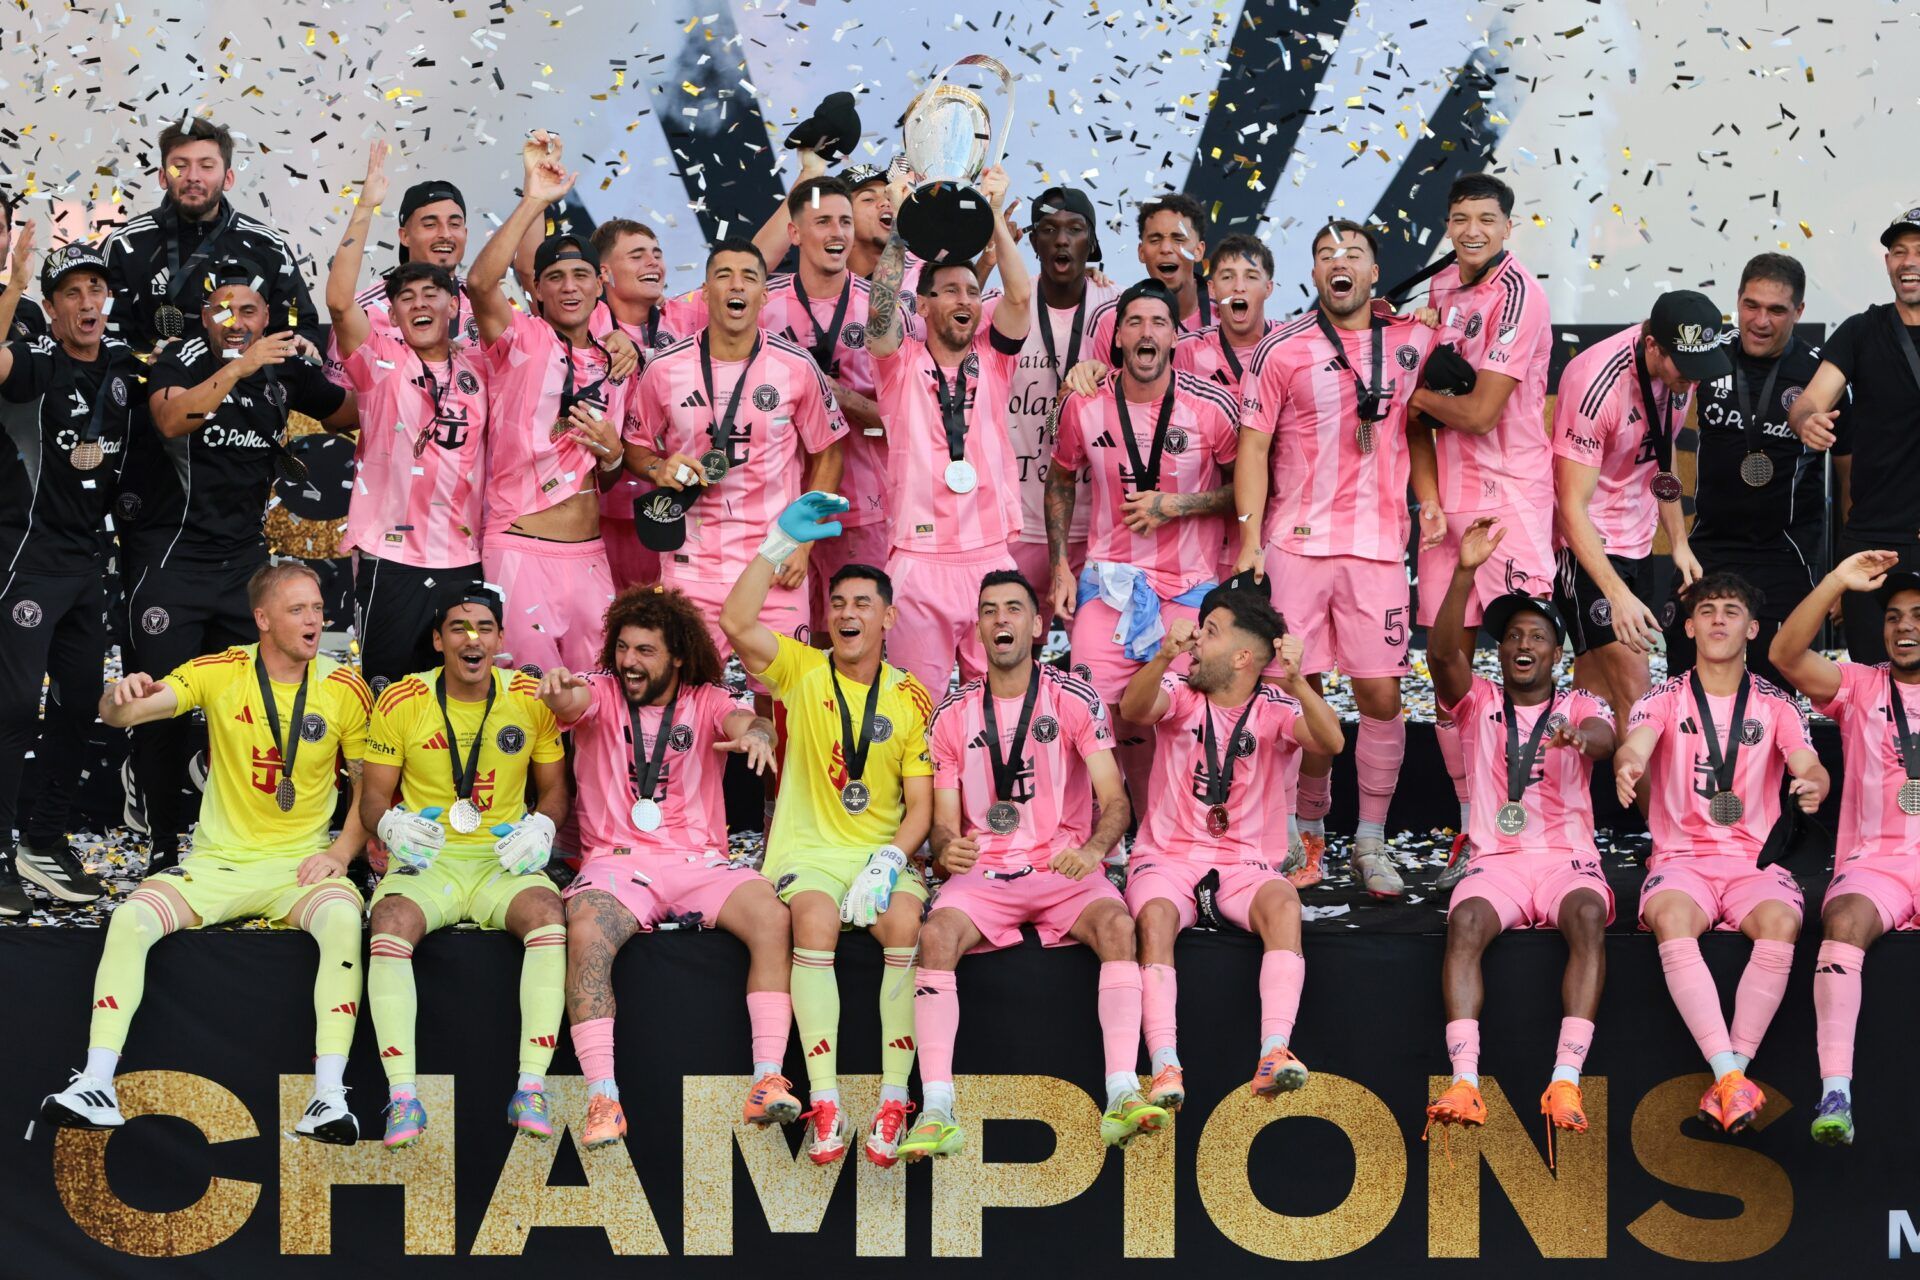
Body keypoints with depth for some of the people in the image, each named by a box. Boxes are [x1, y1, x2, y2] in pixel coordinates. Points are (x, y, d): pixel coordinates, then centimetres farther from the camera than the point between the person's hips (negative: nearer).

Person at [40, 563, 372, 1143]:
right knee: (131, 919, -24)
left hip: (301, 866, -1)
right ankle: (96, 1085, -24)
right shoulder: (219, 674, -2)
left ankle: (330, 1095, -38)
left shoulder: (344, 688, -1)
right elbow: (118, 714, -9)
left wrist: (341, 852, -7)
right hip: (218, 860, 1)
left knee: (341, 919, -34)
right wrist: (123, 696, -35)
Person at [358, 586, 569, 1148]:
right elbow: (373, 796, 6)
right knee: (391, 922, -35)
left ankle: (531, 1088, -32)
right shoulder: (401, 702, 1)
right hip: (426, 862, -1)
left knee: (547, 914, -33)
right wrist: (390, 824, -17)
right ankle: (402, 1095, -35)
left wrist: (540, 827, -8)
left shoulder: (530, 699, 4)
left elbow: (554, 789, 14)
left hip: (504, 862, 1)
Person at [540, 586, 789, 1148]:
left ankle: (767, 1081, -29)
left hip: (699, 860, 1)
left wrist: (755, 734, -35)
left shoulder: (705, 700, 13)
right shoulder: (601, 691, 10)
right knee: (585, 933, -33)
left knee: (774, 917, -27)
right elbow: (573, 701, -14)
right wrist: (560, 690, -40)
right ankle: (602, 1099, -35)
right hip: (617, 860, -1)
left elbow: (742, 720, -8)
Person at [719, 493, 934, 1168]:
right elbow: (736, 624, -13)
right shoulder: (802, 671, 6)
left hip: (884, 850, 1)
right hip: (808, 848, -1)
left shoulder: (911, 698, 7)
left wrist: (891, 859, -15)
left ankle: (893, 1103, -26)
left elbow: (920, 805, 4)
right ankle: (824, 1104, -33)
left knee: (905, 926, -31)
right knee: (815, 923, -33)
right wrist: (780, 545, -14)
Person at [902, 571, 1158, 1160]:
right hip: (983, 874, 1)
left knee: (1117, 925, -33)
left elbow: (1114, 799, -5)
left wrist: (1094, 848, -27)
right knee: (936, 935, -31)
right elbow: (943, 820, 8)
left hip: (1064, 870, -1)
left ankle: (1122, 1097, -40)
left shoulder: (1075, 700, 3)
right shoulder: (953, 713, 10)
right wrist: (946, 849, -18)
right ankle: (936, 1112, -38)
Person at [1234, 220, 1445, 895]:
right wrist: (1249, 538, -6)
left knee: (1381, 693, -2)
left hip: (1378, 543, 1)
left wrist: (1429, 499, 6)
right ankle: (1309, 831, 17)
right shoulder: (1282, 349, 1)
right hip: (1296, 541, -1)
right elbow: (1253, 446, 1)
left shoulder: (1411, 342, 9)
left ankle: (1371, 841, 10)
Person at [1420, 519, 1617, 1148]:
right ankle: (1465, 1080, -43)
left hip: (1568, 855, 0)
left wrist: (1578, 737, -38)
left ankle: (1567, 1079, -44)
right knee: (1466, 924, -32)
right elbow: (1443, 652, -5)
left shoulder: (1580, 706, 13)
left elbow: (1604, 737, -11)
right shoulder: (1478, 702, 15)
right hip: (1496, 858, 1)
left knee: (1587, 916, -34)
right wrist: (1466, 572, -18)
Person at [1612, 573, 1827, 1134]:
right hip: (1681, 855, 0)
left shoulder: (1776, 705, 10)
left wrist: (1813, 784, -33)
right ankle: (1729, 1074, -40)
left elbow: (1807, 763, -6)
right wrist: (1627, 766, -39)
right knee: (1672, 921, -35)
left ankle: (1728, 1081, -32)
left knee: (1780, 924, -33)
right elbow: (1635, 745, -12)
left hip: (1757, 859, 1)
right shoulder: (1664, 699, 8)